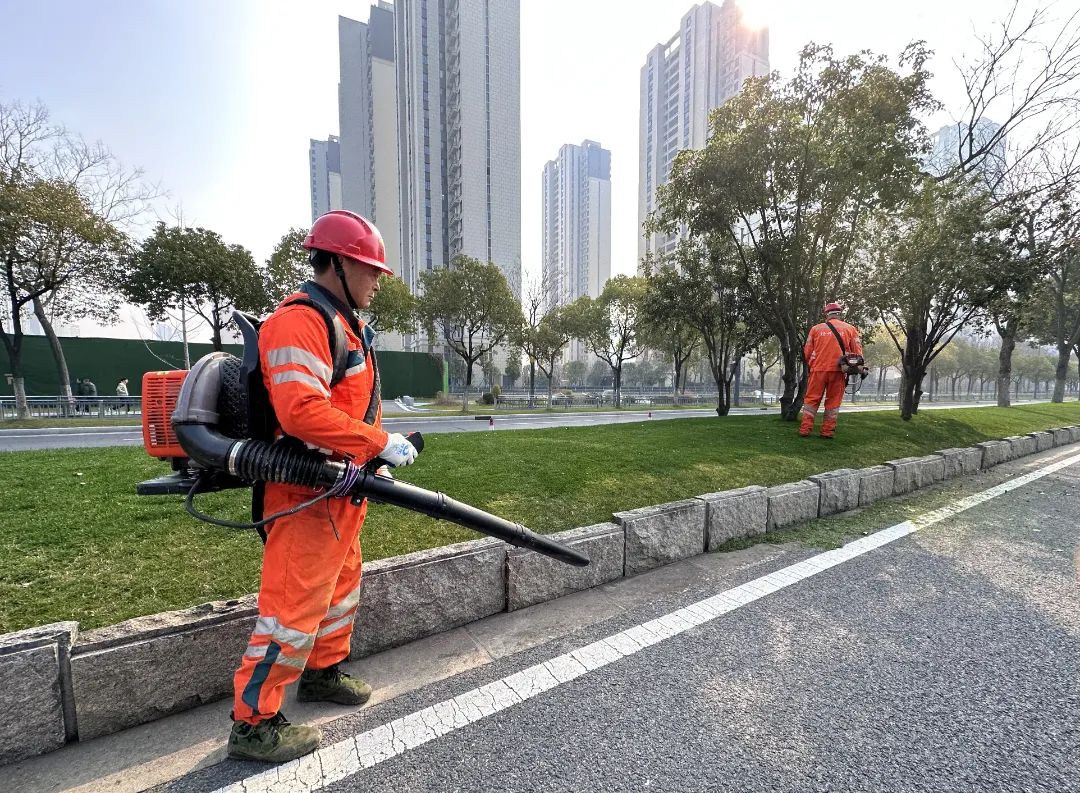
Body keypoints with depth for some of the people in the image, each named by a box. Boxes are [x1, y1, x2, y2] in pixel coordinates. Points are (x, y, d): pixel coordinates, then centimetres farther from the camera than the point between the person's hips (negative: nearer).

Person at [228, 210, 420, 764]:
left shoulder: (345, 324, 16)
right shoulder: (299, 322, -18)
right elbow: (301, 412, -30)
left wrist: (375, 453, 11)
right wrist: (380, 443, -26)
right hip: (307, 493, -11)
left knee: (342, 584, 23)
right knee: (294, 605, 1)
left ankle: (322, 673, 43)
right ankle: (253, 723, 22)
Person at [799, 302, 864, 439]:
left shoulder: (816, 328, 5)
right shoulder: (850, 329, 6)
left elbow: (807, 352, 6)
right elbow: (857, 352, 5)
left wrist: (811, 365, 21)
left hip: (818, 369, 0)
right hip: (838, 371, 1)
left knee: (811, 399, 5)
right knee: (833, 401, 8)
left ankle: (805, 429, 2)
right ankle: (827, 431, 9)